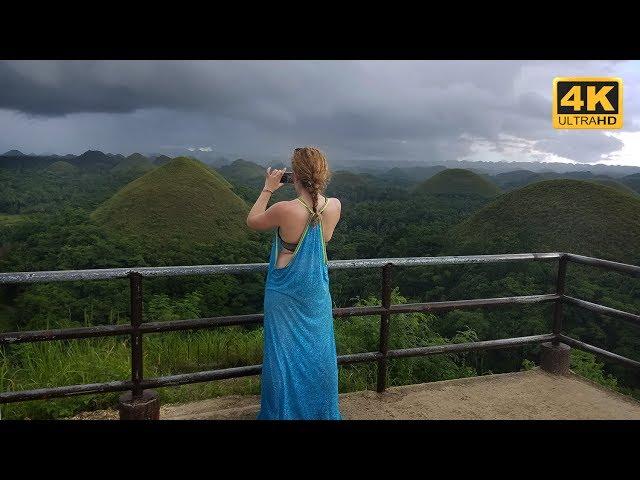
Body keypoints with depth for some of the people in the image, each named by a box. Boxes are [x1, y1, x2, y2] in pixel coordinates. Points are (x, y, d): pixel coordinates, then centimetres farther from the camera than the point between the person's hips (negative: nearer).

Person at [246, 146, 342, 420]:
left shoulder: (284, 210, -25)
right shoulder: (335, 206, -12)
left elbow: (251, 222, -5)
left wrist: (267, 190, 1)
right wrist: (312, 188, 7)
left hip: (285, 295, -4)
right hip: (317, 294, 4)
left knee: (284, 354, 13)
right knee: (317, 354, 19)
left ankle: (283, 412, 30)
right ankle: (321, 411, 36)